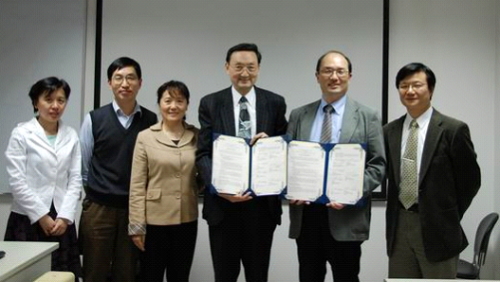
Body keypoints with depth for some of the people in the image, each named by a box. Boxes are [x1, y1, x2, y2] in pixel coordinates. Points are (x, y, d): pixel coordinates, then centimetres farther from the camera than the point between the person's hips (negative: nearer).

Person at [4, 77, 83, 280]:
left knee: (62, 275, 3)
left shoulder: (71, 136, 6)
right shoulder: (22, 133, -4)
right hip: (29, 219, -3)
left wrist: (65, 216, -6)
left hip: (61, 220, 3)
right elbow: (17, 181, -8)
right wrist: (41, 216, -9)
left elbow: (75, 179, 4)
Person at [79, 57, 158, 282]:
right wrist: (98, 192, 9)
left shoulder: (151, 120, -2)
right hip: (98, 208, 0)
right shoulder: (94, 119, -2)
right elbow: (82, 165, 5)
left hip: (135, 209, 0)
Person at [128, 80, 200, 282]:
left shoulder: (197, 137, 4)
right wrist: (136, 224, -8)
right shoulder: (145, 137, -3)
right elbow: (137, 185, -5)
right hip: (154, 220, -2)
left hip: (186, 221, 2)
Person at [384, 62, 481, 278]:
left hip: (436, 228, -4)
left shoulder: (453, 129, -8)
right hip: (398, 227, 4)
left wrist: (448, 217, 0)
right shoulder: (389, 131, 5)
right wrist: (398, 215, 7)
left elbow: (470, 179, -3)